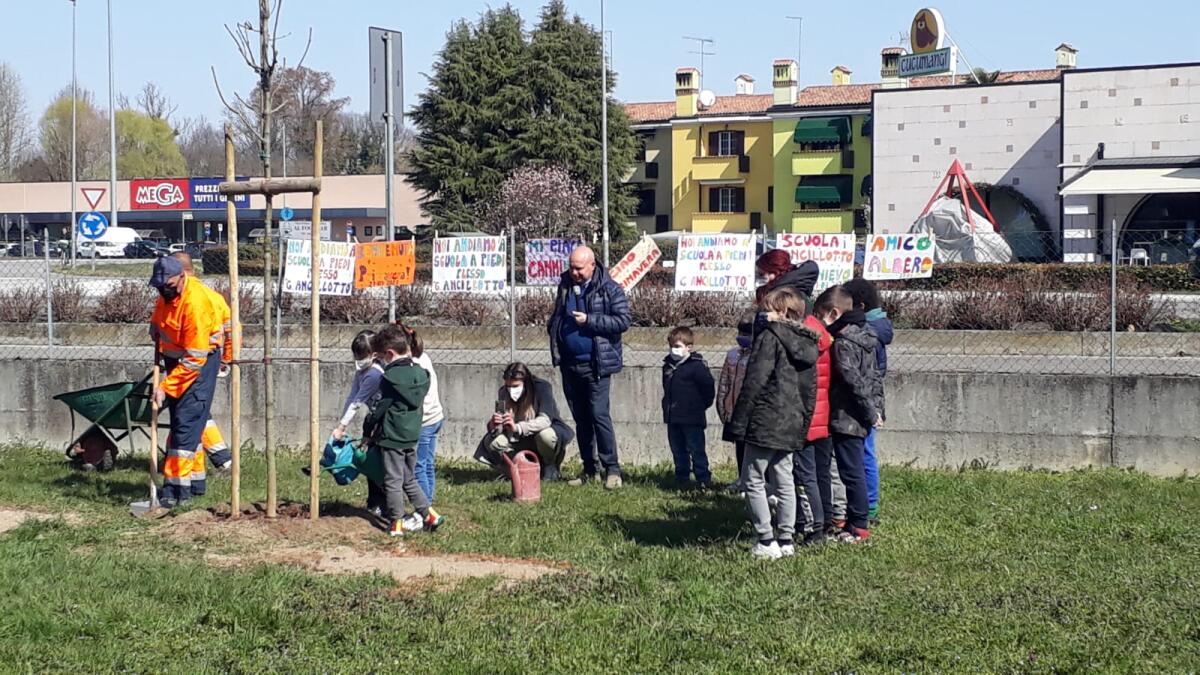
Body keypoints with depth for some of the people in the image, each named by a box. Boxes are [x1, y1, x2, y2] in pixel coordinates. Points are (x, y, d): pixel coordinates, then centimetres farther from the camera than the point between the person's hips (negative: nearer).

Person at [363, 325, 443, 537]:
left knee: (393, 481, 1)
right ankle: (429, 515, 15)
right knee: (409, 479, 18)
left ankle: (396, 524, 3)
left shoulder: (391, 378, -17)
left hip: (392, 438, -7)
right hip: (412, 436, 7)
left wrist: (368, 432, 2)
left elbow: (378, 409, -11)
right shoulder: (420, 374, 4)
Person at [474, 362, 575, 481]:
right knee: (491, 442, -19)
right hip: (521, 440, 4)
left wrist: (517, 427, -48)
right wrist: (494, 425, -37)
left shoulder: (542, 388, -22)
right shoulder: (503, 393, -10)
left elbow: (545, 420, -34)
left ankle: (550, 466, -7)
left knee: (545, 435, -39)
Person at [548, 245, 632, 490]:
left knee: (599, 414, -11)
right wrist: (554, 330, 5)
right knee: (581, 418, 11)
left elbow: (623, 320, -13)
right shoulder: (565, 285, 10)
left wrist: (589, 321, -18)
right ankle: (589, 470, 19)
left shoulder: (610, 289, -8)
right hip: (570, 364, 6)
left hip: (596, 364, -6)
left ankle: (612, 469, -6)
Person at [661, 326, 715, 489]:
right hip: (673, 417, 7)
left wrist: (702, 405, -4)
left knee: (696, 449, -3)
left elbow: (708, 387, -11)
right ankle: (682, 477, 21)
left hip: (692, 419, -7)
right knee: (678, 450, 13)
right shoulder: (668, 365, 9)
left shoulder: (697, 366, -13)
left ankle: (703, 479, 3)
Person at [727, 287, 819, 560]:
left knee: (753, 481, 0)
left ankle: (767, 541, -3)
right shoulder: (808, 344, 12)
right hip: (792, 425, 8)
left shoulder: (769, 337, -13)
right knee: (784, 481, 14)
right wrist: (804, 421, 20)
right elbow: (810, 389, 15)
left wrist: (738, 422, -13)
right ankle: (786, 540, 16)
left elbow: (754, 382, -16)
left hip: (765, 423, -8)